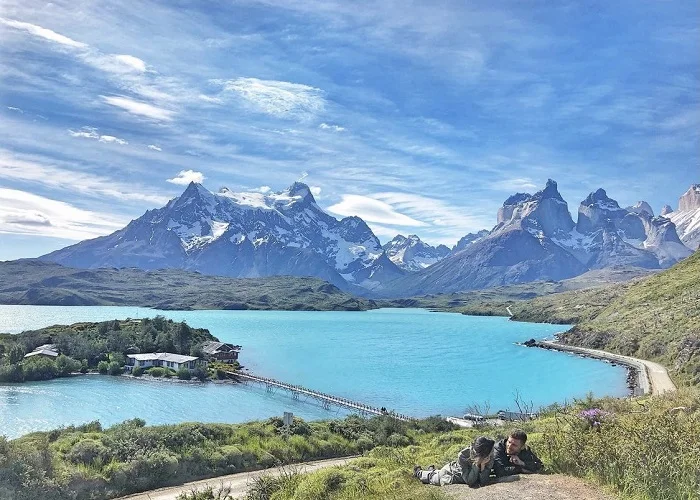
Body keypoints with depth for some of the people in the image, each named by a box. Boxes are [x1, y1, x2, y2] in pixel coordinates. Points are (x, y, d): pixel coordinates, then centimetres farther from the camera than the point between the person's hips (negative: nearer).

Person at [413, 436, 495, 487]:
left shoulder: (489, 458, -31)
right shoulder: (463, 455, -41)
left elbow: (483, 483, -30)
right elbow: (469, 481, -40)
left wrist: (483, 465, -44)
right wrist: (476, 464, -49)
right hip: (451, 471, -4)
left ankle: (432, 470, 62)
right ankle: (419, 472, 51)